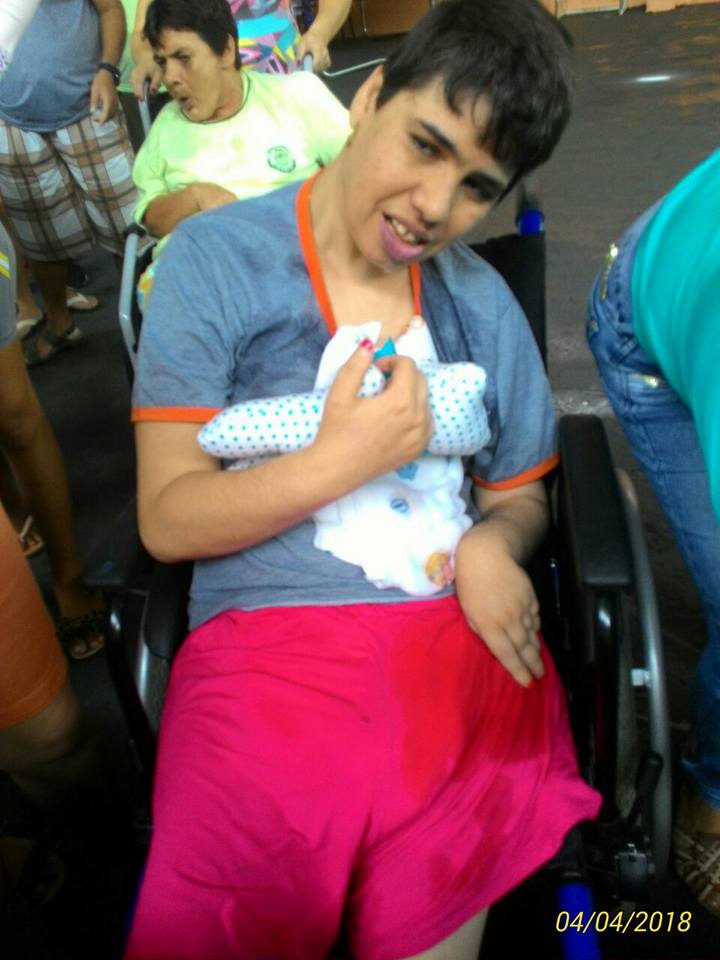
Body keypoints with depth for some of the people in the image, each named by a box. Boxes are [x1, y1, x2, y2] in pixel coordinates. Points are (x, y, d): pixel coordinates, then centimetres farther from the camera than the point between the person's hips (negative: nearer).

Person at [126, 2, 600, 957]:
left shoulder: (482, 302, 10)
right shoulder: (216, 260, -2)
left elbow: (519, 494, 17)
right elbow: (168, 520, -4)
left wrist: (491, 543, -6)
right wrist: (344, 461, -14)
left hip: (458, 631, 3)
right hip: (264, 640, -2)